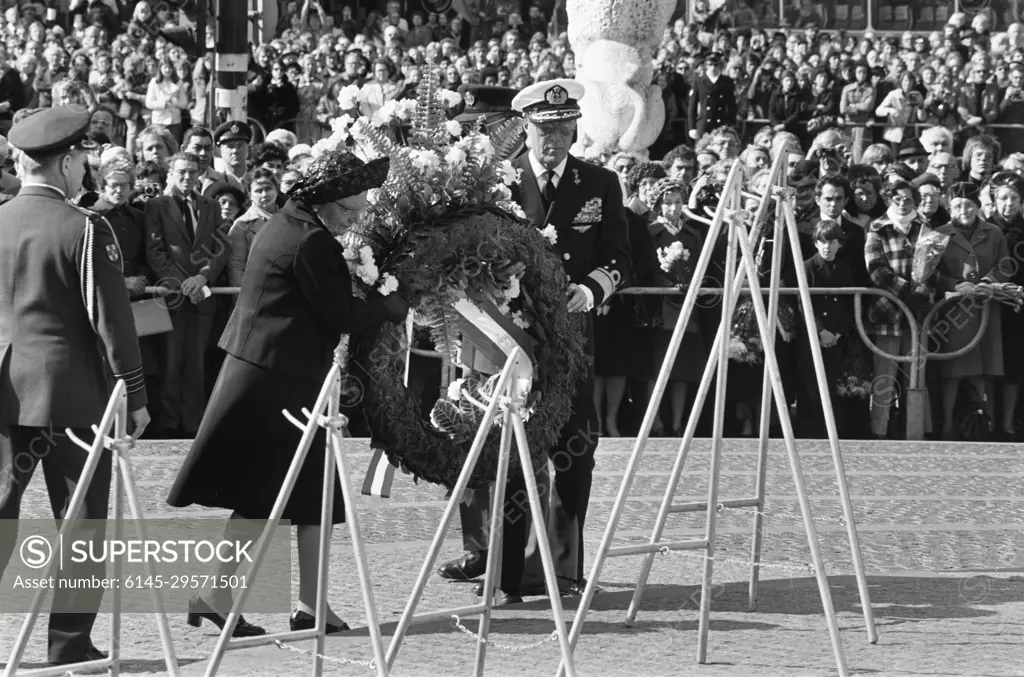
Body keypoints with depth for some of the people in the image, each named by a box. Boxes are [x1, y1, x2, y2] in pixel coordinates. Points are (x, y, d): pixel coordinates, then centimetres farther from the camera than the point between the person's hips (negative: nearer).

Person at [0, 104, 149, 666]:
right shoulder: (84, 230, -11)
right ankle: (69, 644, 7)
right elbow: (111, 320, -11)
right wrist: (135, 396, -3)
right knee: (80, 521, 5)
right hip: (70, 393, -4)